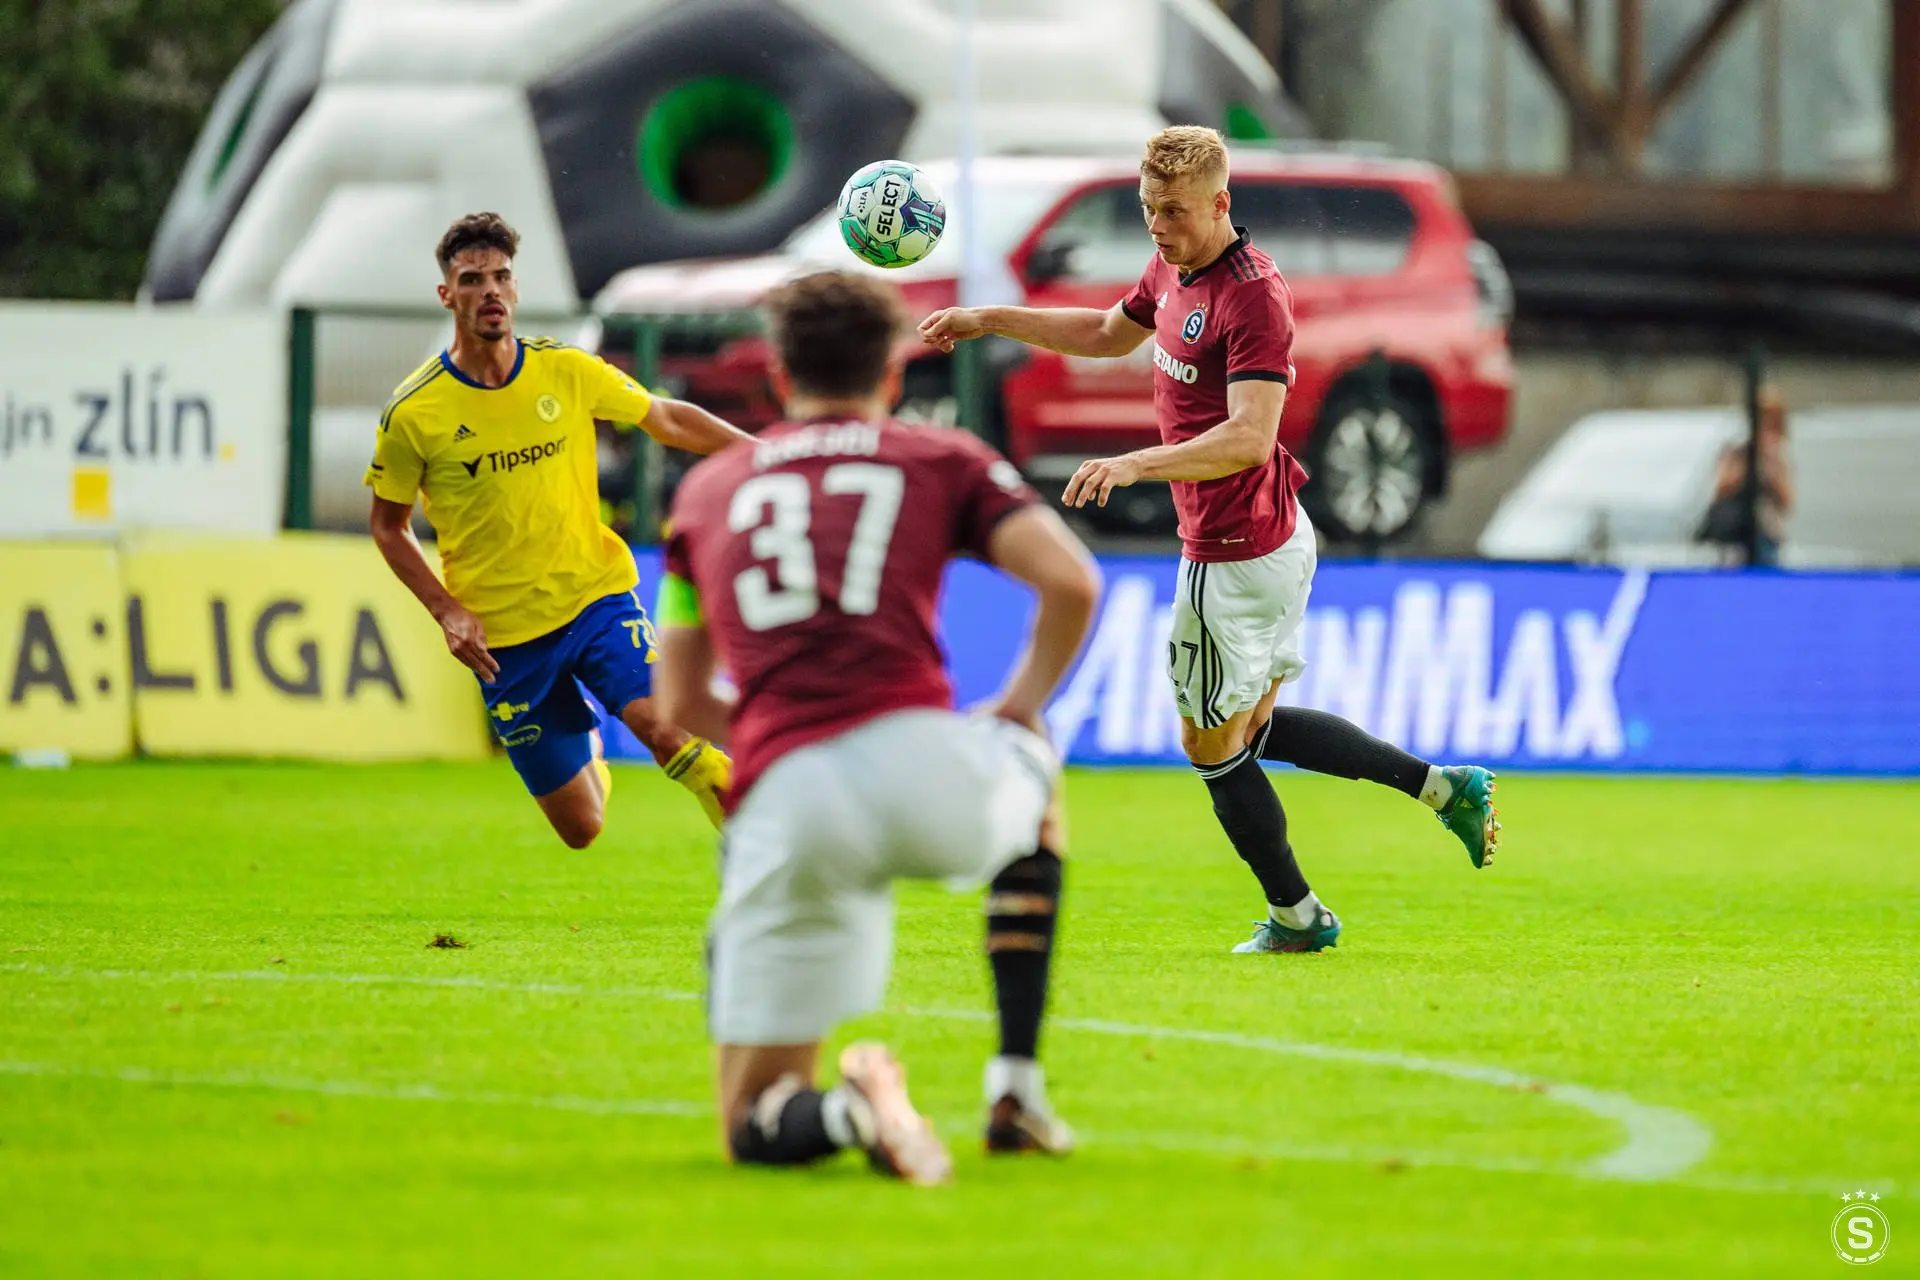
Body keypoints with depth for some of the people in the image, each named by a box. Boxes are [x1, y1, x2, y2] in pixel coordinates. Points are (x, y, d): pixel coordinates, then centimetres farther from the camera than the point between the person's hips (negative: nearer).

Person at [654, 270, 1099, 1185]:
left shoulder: (709, 487, 25)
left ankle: (845, 1107, -26)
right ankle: (1017, 1087, 27)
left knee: (755, 1125, 11)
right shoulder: (942, 461, 17)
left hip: (781, 805, 1)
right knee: (1031, 786, 39)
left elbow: (681, 704, 26)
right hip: (918, 758, -1)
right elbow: (1070, 581, 3)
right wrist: (1022, 707, 19)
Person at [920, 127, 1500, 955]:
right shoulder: (1173, 270, 6)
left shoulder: (1253, 297, -23)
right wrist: (988, 320, 21)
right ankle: (1441, 785, 20)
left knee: (1212, 744, 6)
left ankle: (1295, 917, 20)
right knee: (1251, 726, 20)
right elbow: (1106, 334, 26)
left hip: (1236, 558, -10)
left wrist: (1136, 466, -43)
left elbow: (1249, 436, -33)